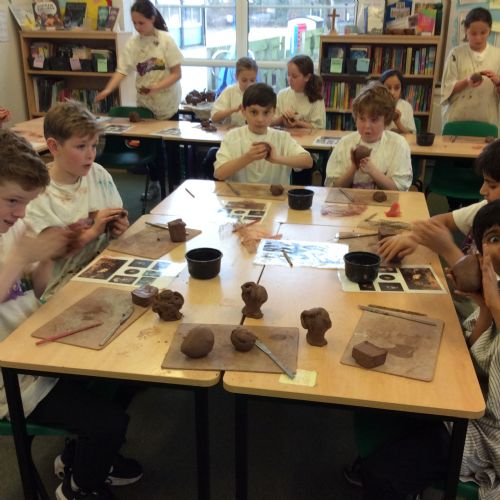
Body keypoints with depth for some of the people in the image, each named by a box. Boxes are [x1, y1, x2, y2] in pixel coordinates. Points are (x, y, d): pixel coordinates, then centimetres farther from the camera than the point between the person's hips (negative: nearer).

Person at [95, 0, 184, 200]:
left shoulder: (166, 40, -12)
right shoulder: (132, 43, -3)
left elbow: (177, 74, -13)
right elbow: (122, 71, -9)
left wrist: (156, 87, -27)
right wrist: (108, 90, -26)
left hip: (167, 103, -3)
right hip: (145, 103, 3)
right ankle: (154, 183, 28)